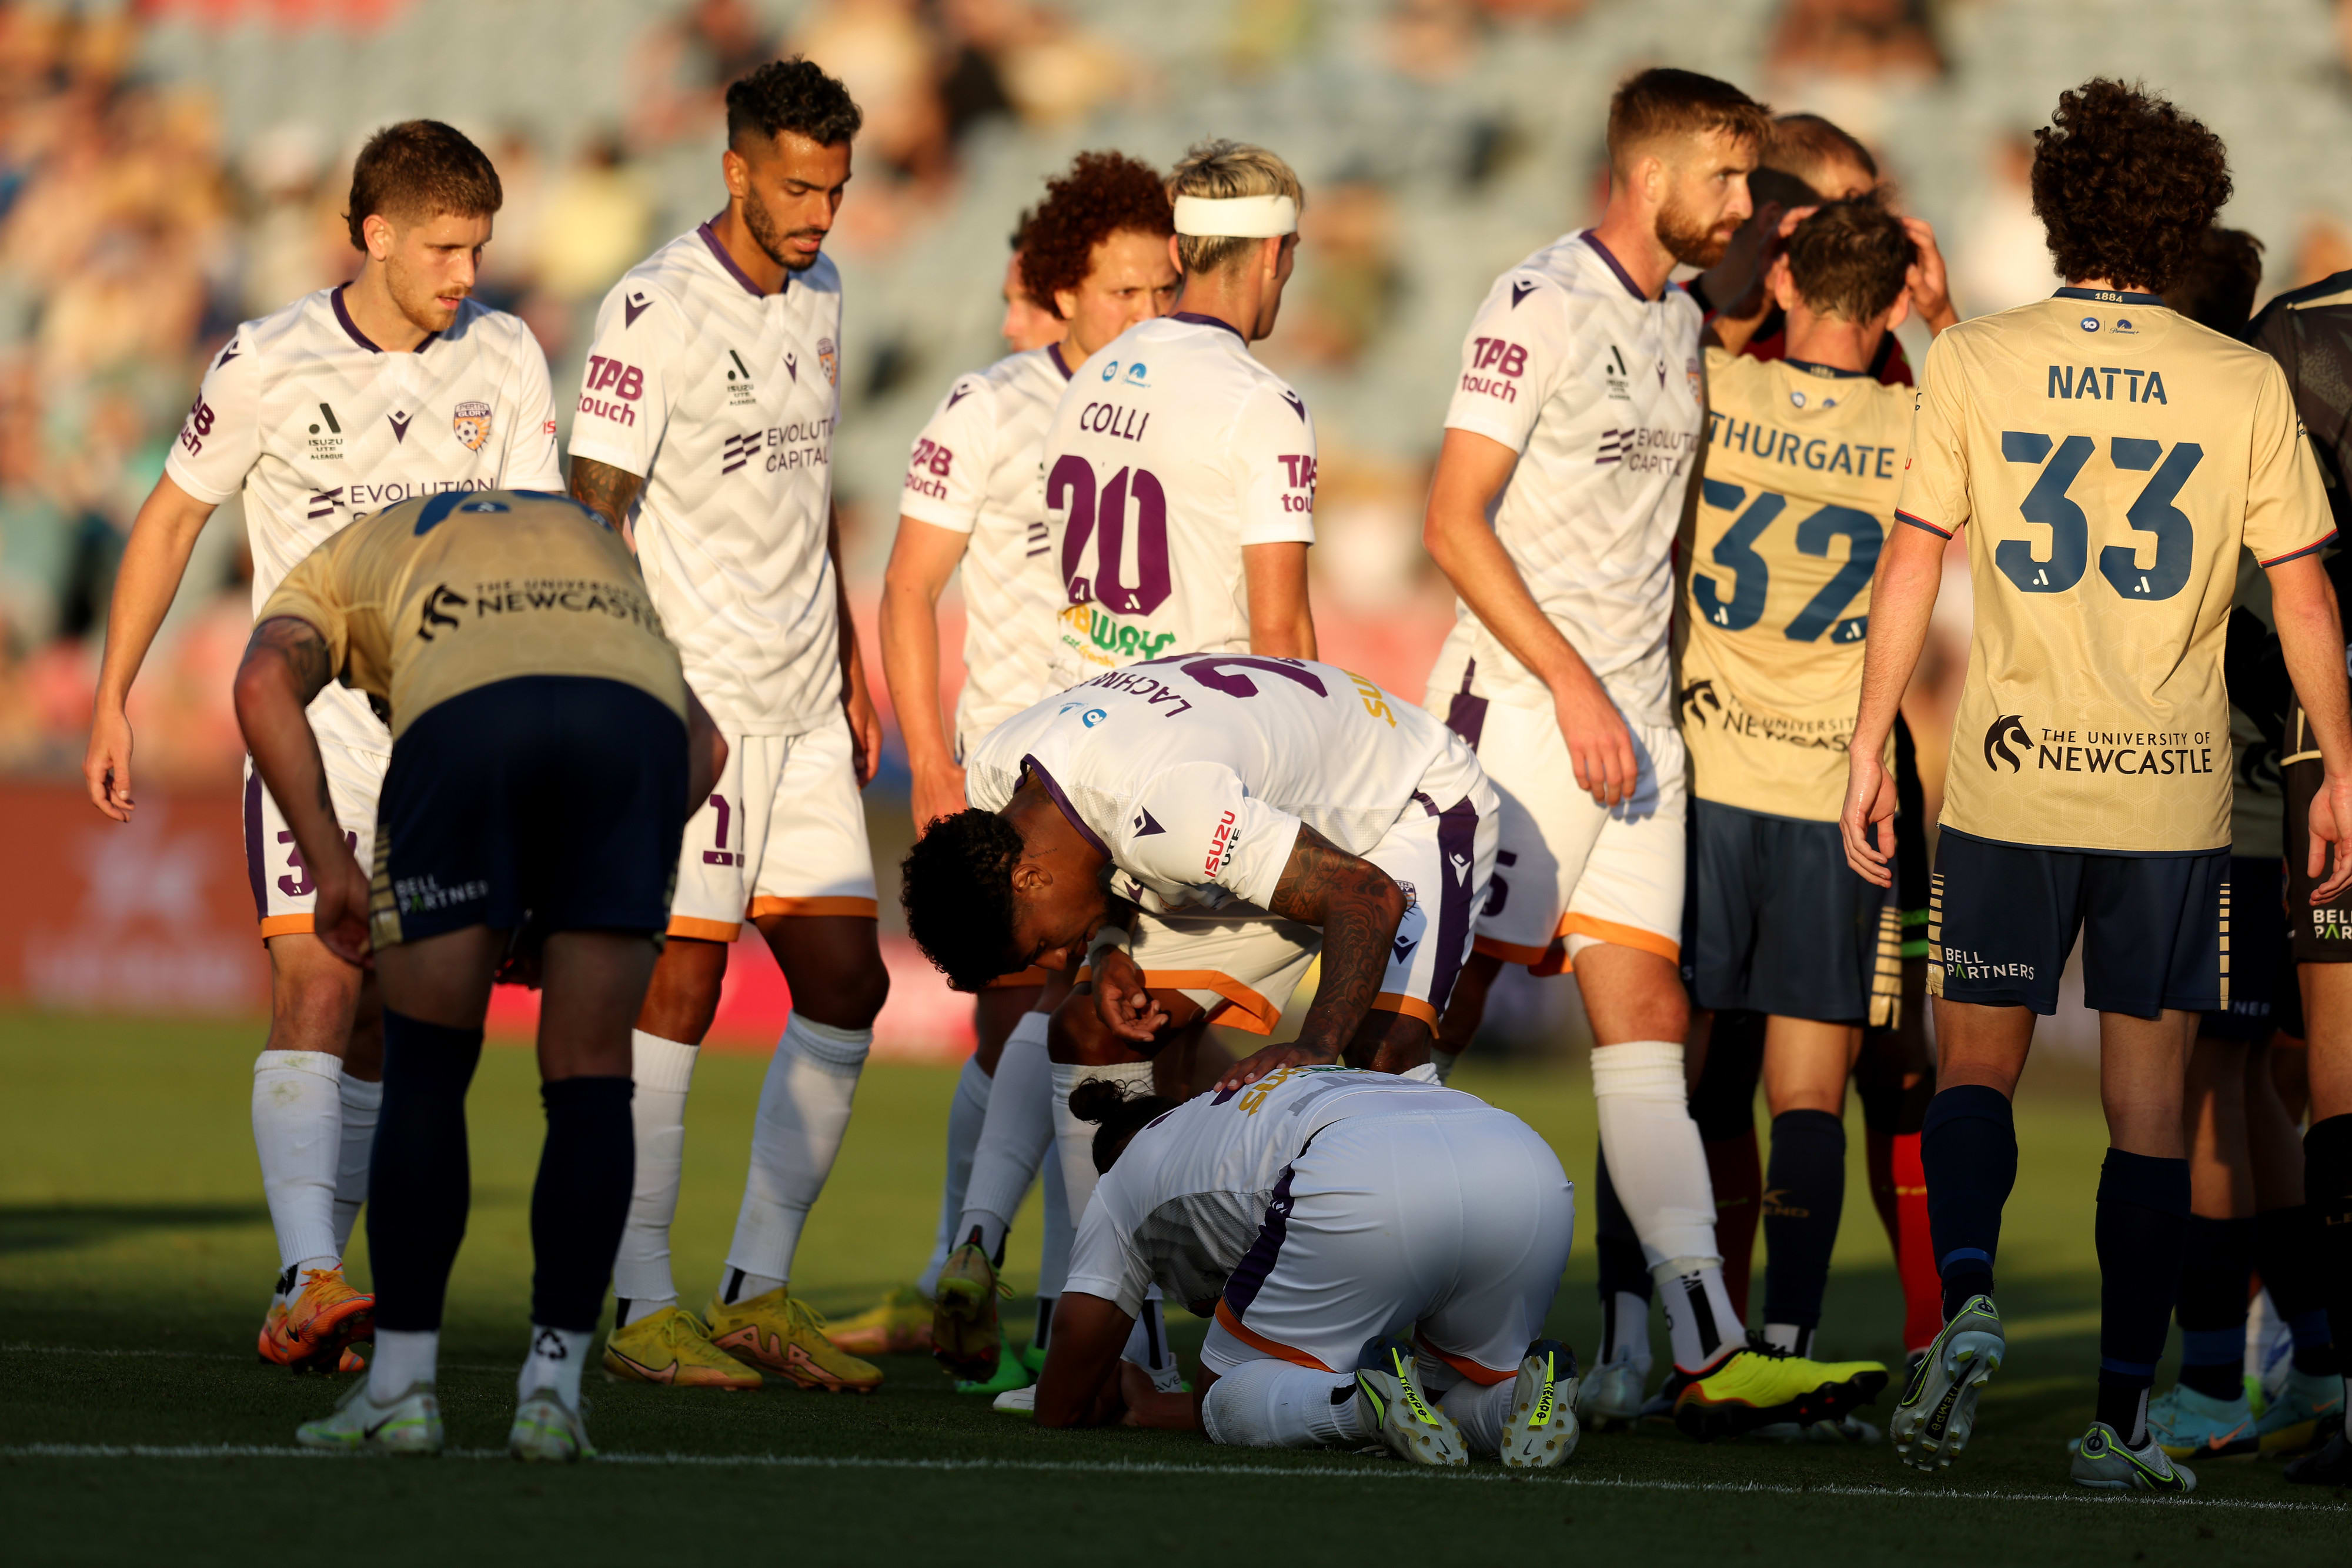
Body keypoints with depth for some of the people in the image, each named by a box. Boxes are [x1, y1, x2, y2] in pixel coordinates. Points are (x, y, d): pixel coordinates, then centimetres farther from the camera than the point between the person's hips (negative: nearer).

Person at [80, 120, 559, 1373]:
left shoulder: (504, 361, 1)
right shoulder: (268, 364, -6)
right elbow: (173, 519, 6)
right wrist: (113, 698, 6)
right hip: (311, 721, -3)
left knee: (378, 1030, 5)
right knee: (315, 988, -19)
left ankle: (302, 1309, 12)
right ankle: (314, 1281, -29)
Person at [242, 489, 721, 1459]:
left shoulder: (341, 562, 34)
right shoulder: (595, 542, 44)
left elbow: (264, 683, 8)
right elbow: (701, 743, 29)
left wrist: (331, 868, 9)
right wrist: (573, 911, 27)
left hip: (464, 719, -2)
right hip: (635, 714, 2)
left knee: (425, 1074, 12)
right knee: (589, 1080, 12)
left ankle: (401, 1387, 11)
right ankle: (554, 1391, 9)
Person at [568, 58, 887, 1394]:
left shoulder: (819, 295, 14)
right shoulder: (655, 311, -11)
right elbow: (596, 515, -14)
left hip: (804, 713, 8)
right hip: (693, 705, -8)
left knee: (847, 989, 4)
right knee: (678, 990, -8)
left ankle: (762, 1290, 12)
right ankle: (643, 1306, -3)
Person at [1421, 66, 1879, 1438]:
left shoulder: (1682, 325, 16)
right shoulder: (1542, 306, -8)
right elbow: (1455, 522, -13)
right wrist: (1573, 683, -17)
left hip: (1639, 719, 7)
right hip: (1523, 707, -7)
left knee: (1646, 1019, 0)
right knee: (1444, 1005, -5)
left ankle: (1709, 1349, -8)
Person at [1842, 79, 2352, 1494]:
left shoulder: (1975, 364, -1)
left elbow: (1911, 568, -1)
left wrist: (1872, 748, 6)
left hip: (2011, 783, 0)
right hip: (2175, 792, 0)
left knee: (1978, 1063, 13)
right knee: (2149, 1101, 6)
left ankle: (1969, 1299, -14)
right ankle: (2126, 1417, 4)